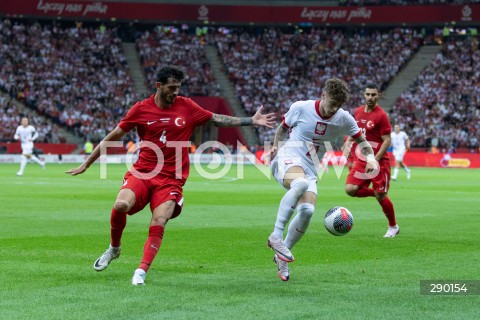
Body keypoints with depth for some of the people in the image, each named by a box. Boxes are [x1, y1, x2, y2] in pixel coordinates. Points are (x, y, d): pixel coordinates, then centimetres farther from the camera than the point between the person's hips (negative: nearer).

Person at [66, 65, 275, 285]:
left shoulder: (187, 107, 5)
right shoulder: (141, 109, 2)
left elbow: (217, 119, 16)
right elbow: (113, 136, 10)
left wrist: (252, 121, 11)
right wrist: (86, 164, 14)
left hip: (171, 179, 1)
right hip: (142, 173, 0)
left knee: (159, 223, -21)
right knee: (121, 205, -25)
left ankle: (141, 271, -15)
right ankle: (114, 249, 3)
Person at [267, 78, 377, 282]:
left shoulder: (343, 119, 2)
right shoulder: (300, 108, -5)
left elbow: (361, 140, 15)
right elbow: (284, 127, 14)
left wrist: (370, 156, -3)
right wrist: (276, 145, -3)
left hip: (310, 171, 4)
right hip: (287, 160, -4)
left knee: (307, 211, -21)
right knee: (300, 184, -39)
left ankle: (281, 255, 2)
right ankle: (276, 236, -35)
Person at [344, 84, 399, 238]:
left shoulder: (381, 115, -11)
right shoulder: (358, 112, 8)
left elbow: (387, 141, -13)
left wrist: (375, 160, -20)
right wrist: (348, 142, 6)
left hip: (379, 162, -6)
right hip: (360, 160, 6)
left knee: (381, 196, -3)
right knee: (350, 189, -13)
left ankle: (393, 227, 18)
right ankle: (375, 192, 14)